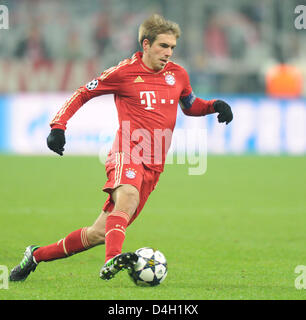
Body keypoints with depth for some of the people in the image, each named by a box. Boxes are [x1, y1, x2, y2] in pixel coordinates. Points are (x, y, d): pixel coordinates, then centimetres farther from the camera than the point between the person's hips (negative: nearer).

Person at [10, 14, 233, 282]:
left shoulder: (178, 75, 12)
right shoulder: (124, 72, -2)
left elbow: (190, 106, 31)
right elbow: (83, 94, 9)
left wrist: (215, 106, 10)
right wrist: (58, 126, -2)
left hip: (154, 166, 5)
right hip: (127, 154, -5)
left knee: (101, 233, 3)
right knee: (128, 197, -40)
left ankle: (37, 255, 19)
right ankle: (112, 260, -58)